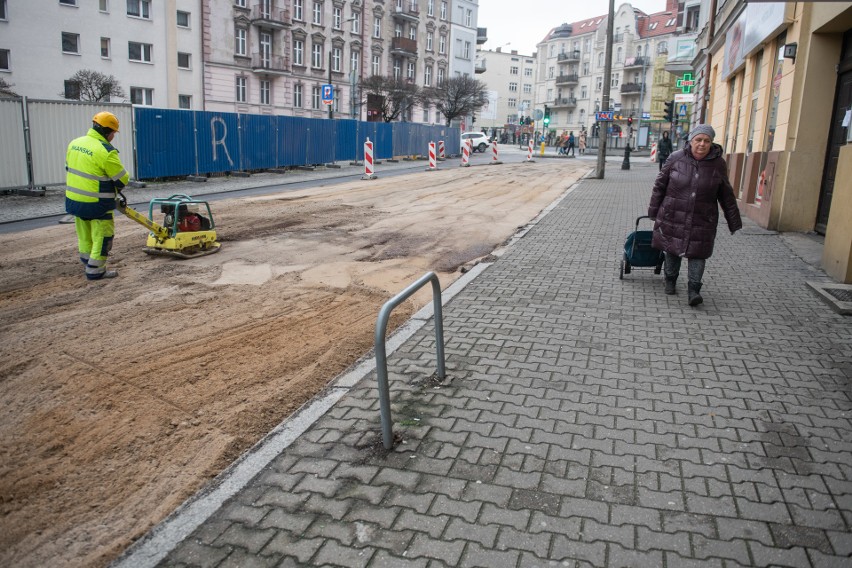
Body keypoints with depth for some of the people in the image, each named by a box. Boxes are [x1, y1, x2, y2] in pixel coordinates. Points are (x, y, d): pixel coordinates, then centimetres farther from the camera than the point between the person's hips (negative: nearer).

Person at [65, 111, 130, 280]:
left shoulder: (75, 143, 6)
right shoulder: (106, 151, -20)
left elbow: (70, 169, 16)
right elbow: (122, 180, -15)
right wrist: (113, 187, 7)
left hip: (74, 200, 8)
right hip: (96, 203, -8)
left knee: (84, 235, 21)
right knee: (102, 236, 4)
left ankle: (87, 261, 35)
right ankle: (95, 270, 7)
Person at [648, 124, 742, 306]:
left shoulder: (718, 164, -3)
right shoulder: (676, 159, -6)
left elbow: (726, 196, 5)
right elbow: (660, 185, 3)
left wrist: (734, 221, 7)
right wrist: (654, 210, 5)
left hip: (702, 221, 0)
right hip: (673, 216, 0)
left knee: (697, 253, -3)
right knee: (672, 250, 11)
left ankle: (694, 290, 3)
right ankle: (670, 281, 30)